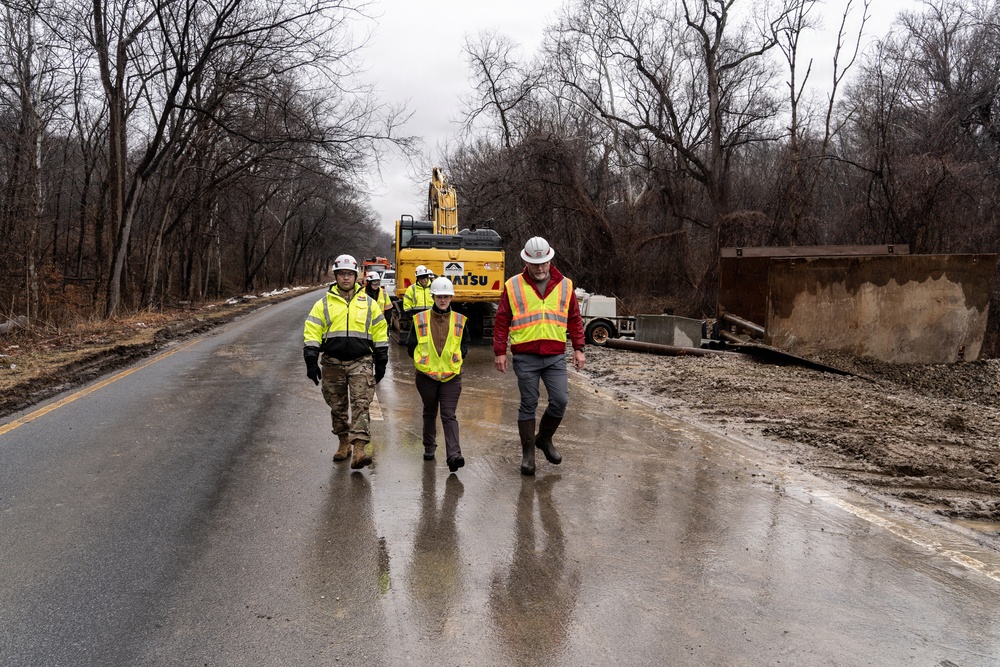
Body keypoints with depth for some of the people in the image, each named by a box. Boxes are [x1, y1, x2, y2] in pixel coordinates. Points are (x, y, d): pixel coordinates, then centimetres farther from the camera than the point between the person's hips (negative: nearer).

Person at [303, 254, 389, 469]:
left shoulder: (369, 303, 8)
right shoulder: (324, 304, 6)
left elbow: (380, 333, 11)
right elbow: (312, 332, 2)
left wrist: (381, 362, 8)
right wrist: (311, 361, -7)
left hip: (361, 362, -1)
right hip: (333, 363, 2)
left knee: (361, 405, -12)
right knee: (337, 407, 10)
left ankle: (360, 447, -17)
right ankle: (344, 442, 26)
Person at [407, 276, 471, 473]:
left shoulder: (459, 320, 4)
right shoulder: (420, 319, 0)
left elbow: (465, 345, 14)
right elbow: (411, 346, 7)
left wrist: (457, 358, -1)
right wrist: (423, 359, -2)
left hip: (451, 375, -1)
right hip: (426, 375, 1)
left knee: (449, 415, -8)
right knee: (430, 413, 16)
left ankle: (453, 455, -15)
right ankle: (429, 447, 34)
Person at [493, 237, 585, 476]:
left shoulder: (565, 285, 8)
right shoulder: (513, 286, 2)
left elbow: (574, 319, 12)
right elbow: (502, 321, 4)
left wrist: (578, 348, 5)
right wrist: (500, 351, -1)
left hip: (555, 356, 2)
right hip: (525, 357, -2)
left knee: (560, 401, -4)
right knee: (528, 404, 4)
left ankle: (544, 438, 23)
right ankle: (528, 453, 16)